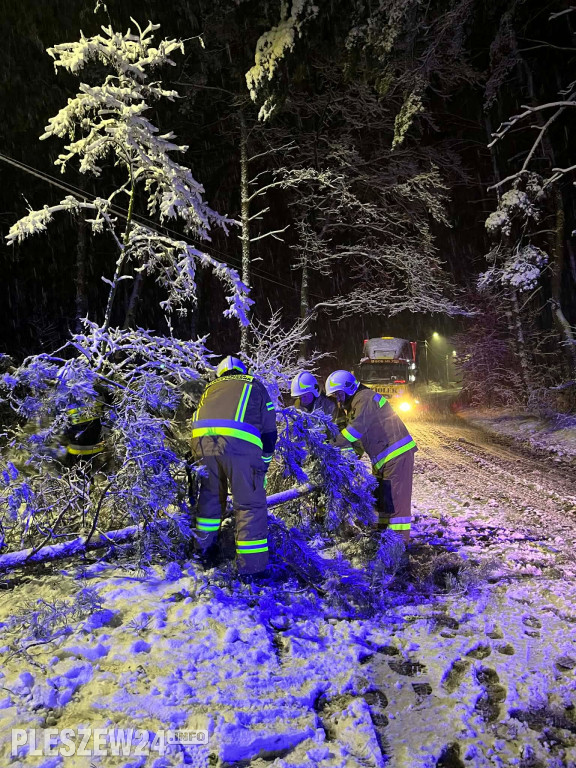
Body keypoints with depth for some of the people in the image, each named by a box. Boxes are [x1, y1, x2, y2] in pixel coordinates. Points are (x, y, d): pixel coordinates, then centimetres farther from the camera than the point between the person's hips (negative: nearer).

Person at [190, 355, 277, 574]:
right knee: (251, 504, 6)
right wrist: (263, 464, 28)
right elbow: (269, 431, 20)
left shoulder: (210, 387, 34)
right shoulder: (254, 386, 26)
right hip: (239, 441, -4)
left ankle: (202, 551, 37)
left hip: (201, 439, 4)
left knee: (210, 496, 25)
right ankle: (251, 565, 6)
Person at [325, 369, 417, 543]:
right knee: (379, 495, 16)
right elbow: (357, 437, 17)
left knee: (395, 497, -9)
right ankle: (381, 531, 27)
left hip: (397, 453, -11)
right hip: (382, 457, 11)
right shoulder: (353, 405, 19)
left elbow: (358, 427, -26)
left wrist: (334, 445, -27)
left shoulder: (365, 398, -13)